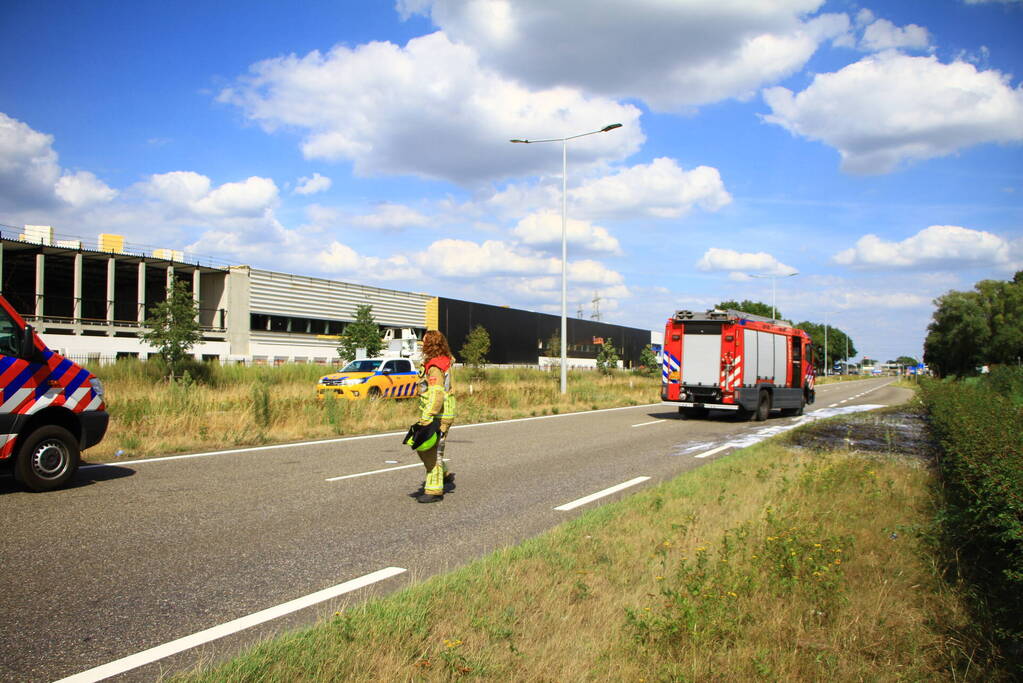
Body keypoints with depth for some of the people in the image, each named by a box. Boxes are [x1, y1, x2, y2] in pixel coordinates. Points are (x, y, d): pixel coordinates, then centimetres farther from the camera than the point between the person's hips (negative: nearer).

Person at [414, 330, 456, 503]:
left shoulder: (435, 367, -20)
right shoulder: (444, 361, 12)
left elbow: (437, 396, -28)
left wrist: (426, 419, -31)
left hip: (437, 416, -10)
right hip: (440, 415, 10)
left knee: (432, 452, -4)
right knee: (424, 448, 18)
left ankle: (434, 491, 2)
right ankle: (445, 476, 27)